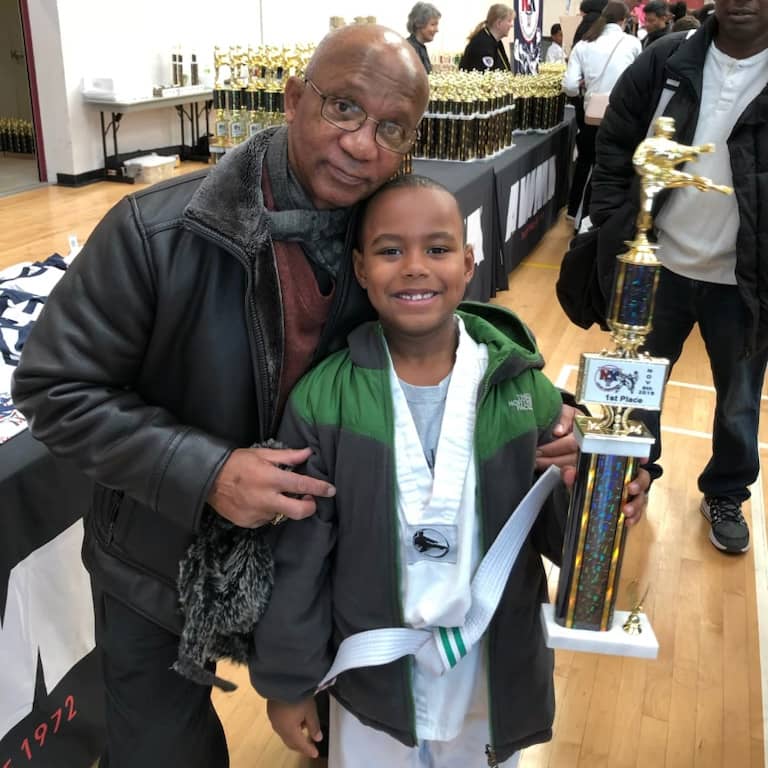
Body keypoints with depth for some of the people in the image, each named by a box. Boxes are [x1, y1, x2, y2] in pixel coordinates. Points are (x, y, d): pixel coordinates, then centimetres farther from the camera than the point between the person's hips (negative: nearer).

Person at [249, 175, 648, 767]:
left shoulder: (526, 391, -11)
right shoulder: (322, 400, -15)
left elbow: (552, 534, -5)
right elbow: (298, 557, -8)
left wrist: (583, 499, -26)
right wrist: (288, 681, -2)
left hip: (495, 685, 1)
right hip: (371, 687, -1)